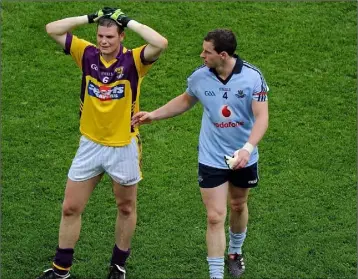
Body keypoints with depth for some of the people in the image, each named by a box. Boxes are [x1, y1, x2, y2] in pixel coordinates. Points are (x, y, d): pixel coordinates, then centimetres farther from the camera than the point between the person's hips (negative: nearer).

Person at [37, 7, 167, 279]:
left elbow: (161, 43, -32)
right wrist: (90, 18, -10)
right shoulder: (87, 54, -5)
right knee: (70, 208, 7)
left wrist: (129, 21, -23)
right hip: (90, 145, 3)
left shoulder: (133, 60, -14)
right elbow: (52, 29, -3)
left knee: (126, 208, 14)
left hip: (123, 147, -2)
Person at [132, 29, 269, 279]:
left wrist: (248, 148, -35)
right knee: (215, 217, -5)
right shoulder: (200, 77, -10)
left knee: (238, 206, 22)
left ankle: (235, 252, 49)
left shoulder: (252, 77, -19)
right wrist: (153, 115, 7)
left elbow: (262, 117, -20)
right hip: (211, 160, 0)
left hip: (243, 158, 0)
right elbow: (186, 100, 12)